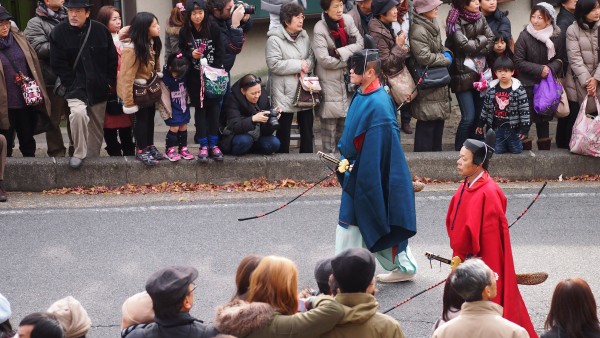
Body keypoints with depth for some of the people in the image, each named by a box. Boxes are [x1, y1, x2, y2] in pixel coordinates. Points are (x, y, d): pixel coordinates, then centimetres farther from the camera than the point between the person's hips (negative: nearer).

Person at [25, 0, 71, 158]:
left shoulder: (67, 19, 13)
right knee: (54, 120, 6)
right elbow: (40, 48, -17)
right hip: (52, 81, -5)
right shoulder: (35, 23, -4)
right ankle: (57, 154, 16)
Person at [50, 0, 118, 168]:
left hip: (99, 89, 3)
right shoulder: (59, 33, -7)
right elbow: (58, 63, -7)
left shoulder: (101, 31, -2)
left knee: (97, 126, 11)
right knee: (78, 113, -29)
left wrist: (109, 82, 2)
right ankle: (79, 153, -15)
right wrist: (71, 84, -12)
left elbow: (112, 59, 7)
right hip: (76, 88, -3)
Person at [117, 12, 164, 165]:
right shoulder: (132, 48, -29)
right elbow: (127, 77, -28)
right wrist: (129, 102, -26)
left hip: (150, 87, 7)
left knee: (150, 116, 15)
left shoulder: (151, 43, -4)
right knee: (142, 117, 1)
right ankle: (141, 150, 14)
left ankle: (150, 146, 29)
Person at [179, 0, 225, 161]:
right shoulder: (184, 31, -5)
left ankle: (213, 144, 4)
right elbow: (181, 52, 4)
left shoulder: (213, 28, -8)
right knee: (200, 109, 3)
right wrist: (191, 55, -17)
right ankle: (203, 145, 4)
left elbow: (220, 52, -6)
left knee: (213, 108, -1)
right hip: (195, 76, 1)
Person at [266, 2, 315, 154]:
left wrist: (305, 68, -11)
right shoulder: (274, 39, -11)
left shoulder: (304, 36, 10)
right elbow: (274, 64, -18)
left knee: (307, 128, 9)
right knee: (284, 130, 2)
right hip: (285, 93, -6)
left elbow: (312, 58, 12)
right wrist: (299, 65, -14)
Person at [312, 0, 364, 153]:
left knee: (345, 120, 13)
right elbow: (324, 60, -20)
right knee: (330, 122, -2)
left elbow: (359, 44, -3)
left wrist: (340, 52, -18)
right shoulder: (320, 29, -14)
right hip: (329, 82, -5)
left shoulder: (348, 20, 1)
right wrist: (349, 59, -11)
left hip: (347, 80, 5)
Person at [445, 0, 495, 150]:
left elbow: (491, 41, 0)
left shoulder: (480, 18, 7)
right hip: (463, 75, -6)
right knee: (469, 117, -10)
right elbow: (465, 45, -21)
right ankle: (459, 150, 4)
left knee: (479, 115, 6)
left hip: (480, 73, 6)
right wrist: (482, 39, -6)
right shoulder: (455, 22, -11)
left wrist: (475, 51, -13)